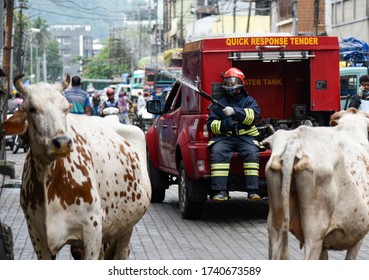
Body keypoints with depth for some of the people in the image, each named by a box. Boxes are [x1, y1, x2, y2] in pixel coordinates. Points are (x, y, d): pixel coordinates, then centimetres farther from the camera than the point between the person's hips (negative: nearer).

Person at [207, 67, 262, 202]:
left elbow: (254, 114, -7)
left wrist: (235, 111, -20)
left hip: (245, 136, 0)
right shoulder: (219, 103, 17)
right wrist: (226, 124, -10)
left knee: (252, 152, -31)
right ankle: (220, 191, -35)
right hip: (224, 137, 0)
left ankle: (253, 190, -30)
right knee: (218, 152, -31)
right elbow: (211, 124, 10)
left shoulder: (248, 100, 14)